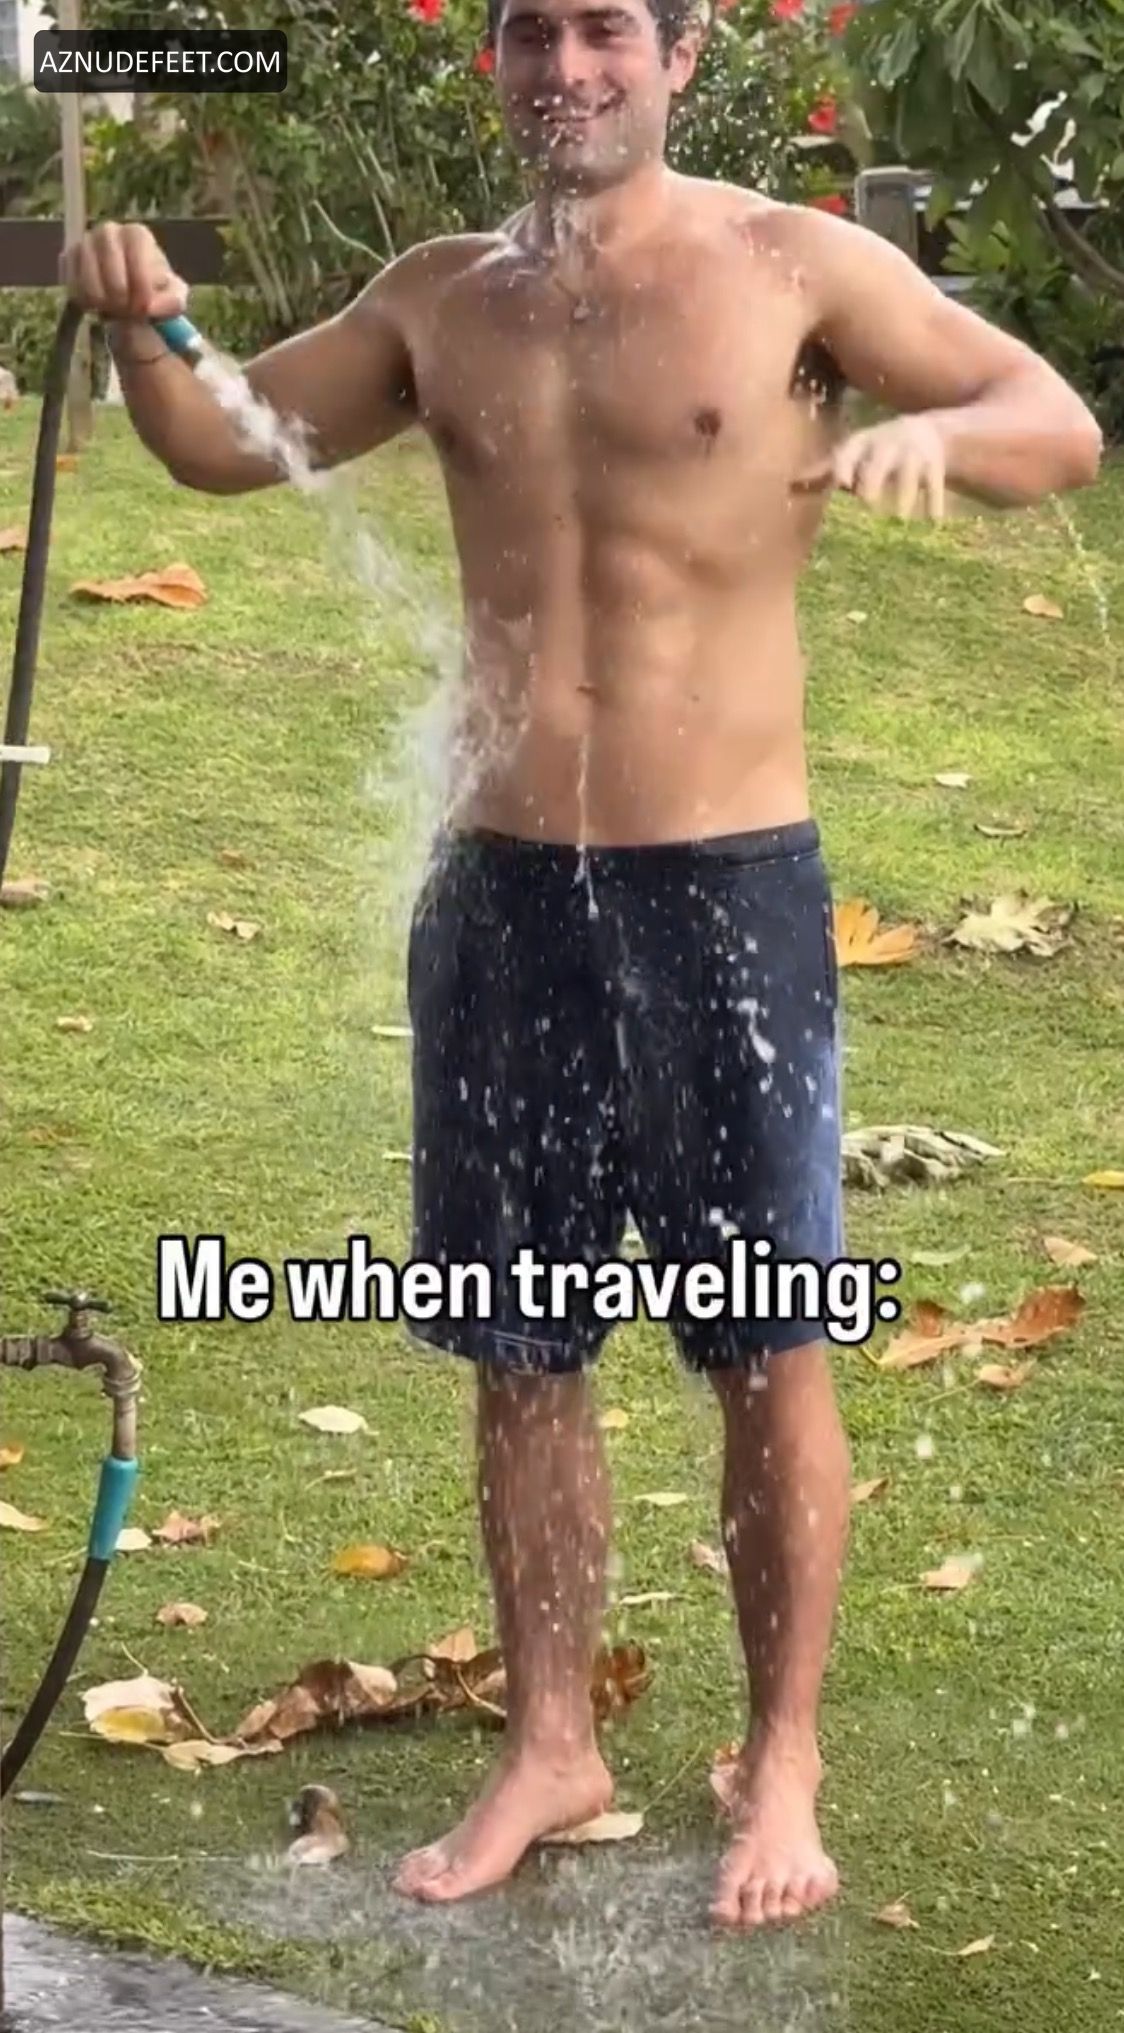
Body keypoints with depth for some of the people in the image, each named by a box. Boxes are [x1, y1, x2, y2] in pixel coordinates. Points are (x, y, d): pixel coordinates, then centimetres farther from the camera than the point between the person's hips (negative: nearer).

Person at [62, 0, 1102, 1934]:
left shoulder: (793, 266, -4)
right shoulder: (441, 295, 8)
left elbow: (1066, 426, -3)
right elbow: (220, 444, 18)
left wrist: (935, 433, -26)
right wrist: (141, 331, -4)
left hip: (727, 889, -4)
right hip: (502, 890, 4)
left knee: (770, 1354, 3)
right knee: (520, 1355, 11)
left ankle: (780, 1768, 17)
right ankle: (547, 1749, 26)